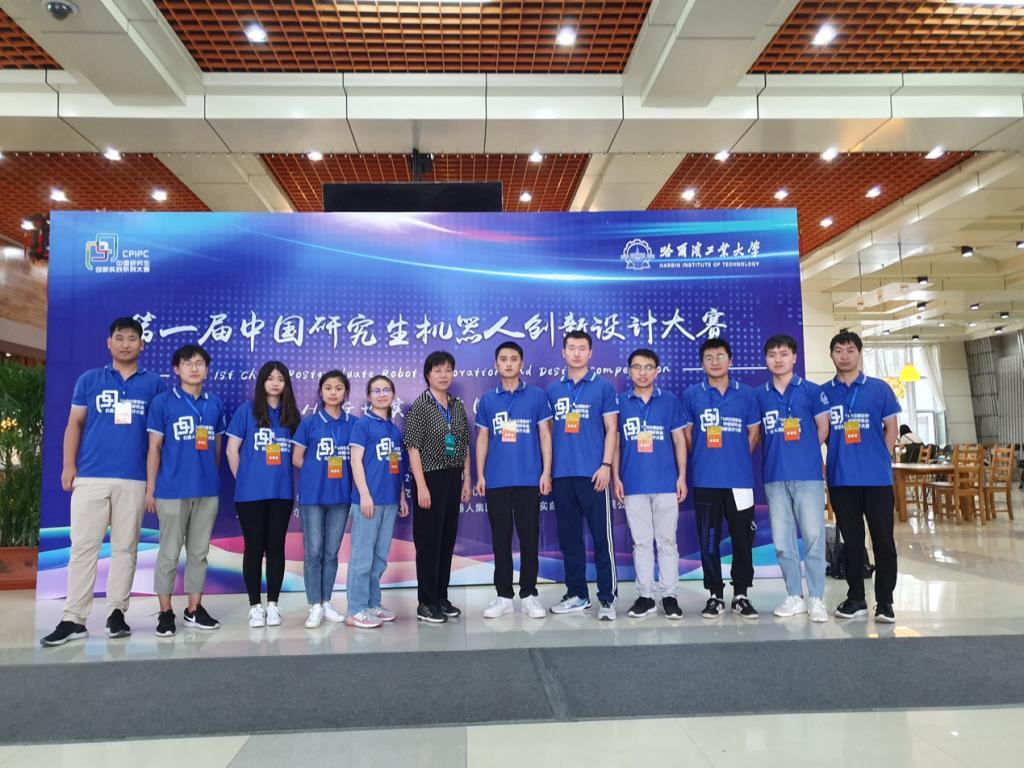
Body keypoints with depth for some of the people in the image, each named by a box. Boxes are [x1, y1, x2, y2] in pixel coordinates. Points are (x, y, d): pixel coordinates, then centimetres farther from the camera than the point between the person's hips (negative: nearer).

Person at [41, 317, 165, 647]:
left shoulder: (154, 384, 8)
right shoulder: (89, 380, 10)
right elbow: (74, 424, 9)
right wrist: (68, 466, -1)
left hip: (134, 479, 0)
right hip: (90, 476, 0)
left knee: (125, 548, 5)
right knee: (83, 547, 0)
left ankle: (117, 612, 14)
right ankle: (73, 619, 5)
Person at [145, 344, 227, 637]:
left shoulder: (215, 404, 7)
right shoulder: (163, 401, -2)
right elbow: (154, 448, -1)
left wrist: (213, 478, 12)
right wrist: (150, 489, -3)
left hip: (208, 491, 3)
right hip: (172, 490, -3)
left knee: (199, 552, 11)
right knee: (169, 553, 5)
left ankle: (194, 610, 22)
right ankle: (166, 612, 17)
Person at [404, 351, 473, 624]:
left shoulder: (458, 406, 9)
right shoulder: (420, 406, -7)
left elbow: (464, 446, 13)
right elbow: (413, 448, -11)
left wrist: (467, 479, 9)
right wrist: (421, 486, -16)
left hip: (453, 478, 6)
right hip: (430, 478, -6)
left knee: (448, 538, 10)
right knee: (429, 540, 0)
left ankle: (442, 598, 22)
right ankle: (426, 603, 9)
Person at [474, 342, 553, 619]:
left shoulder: (537, 396, 2)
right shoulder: (487, 400, 8)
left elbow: (545, 435, 2)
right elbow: (482, 439, 11)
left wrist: (546, 472, -5)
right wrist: (480, 475, 4)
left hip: (528, 479, -2)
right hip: (496, 481, 2)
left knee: (529, 539, 5)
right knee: (500, 540, 8)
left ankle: (529, 594, 17)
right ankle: (504, 595, 18)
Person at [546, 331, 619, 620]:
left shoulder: (603, 387, 2)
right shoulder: (553, 390, 11)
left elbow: (611, 429, -1)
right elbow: (548, 431, 14)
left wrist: (606, 465, -11)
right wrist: (547, 469, 9)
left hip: (592, 474, -4)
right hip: (561, 474, 4)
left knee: (602, 537, -1)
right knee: (569, 537, 10)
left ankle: (607, 598, 7)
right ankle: (577, 595, 22)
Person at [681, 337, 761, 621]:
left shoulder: (746, 394, 5)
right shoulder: (691, 395, 3)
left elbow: (753, 433, 11)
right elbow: (687, 434, 10)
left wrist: (736, 458, 8)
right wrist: (704, 459, 9)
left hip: (740, 478, 0)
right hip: (705, 480, 0)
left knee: (742, 538, 5)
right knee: (709, 540, 5)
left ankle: (741, 595, 18)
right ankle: (715, 595, 17)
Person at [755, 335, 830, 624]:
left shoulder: (811, 391, 2)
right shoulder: (759, 395, 8)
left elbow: (823, 430, 5)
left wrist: (804, 453, 3)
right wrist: (777, 454, 4)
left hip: (807, 473, -3)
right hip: (774, 476, 3)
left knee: (813, 536, -1)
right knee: (782, 540, 7)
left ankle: (816, 598, 10)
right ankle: (794, 596, 18)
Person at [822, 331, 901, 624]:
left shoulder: (879, 388, 3)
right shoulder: (823, 393, 5)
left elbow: (891, 428, 6)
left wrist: (881, 460, -1)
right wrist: (821, 463, 2)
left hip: (877, 478, -1)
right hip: (841, 479, 1)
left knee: (883, 540, 3)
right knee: (851, 541, 11)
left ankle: (885, 602, 14)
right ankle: (855, 599, 22)